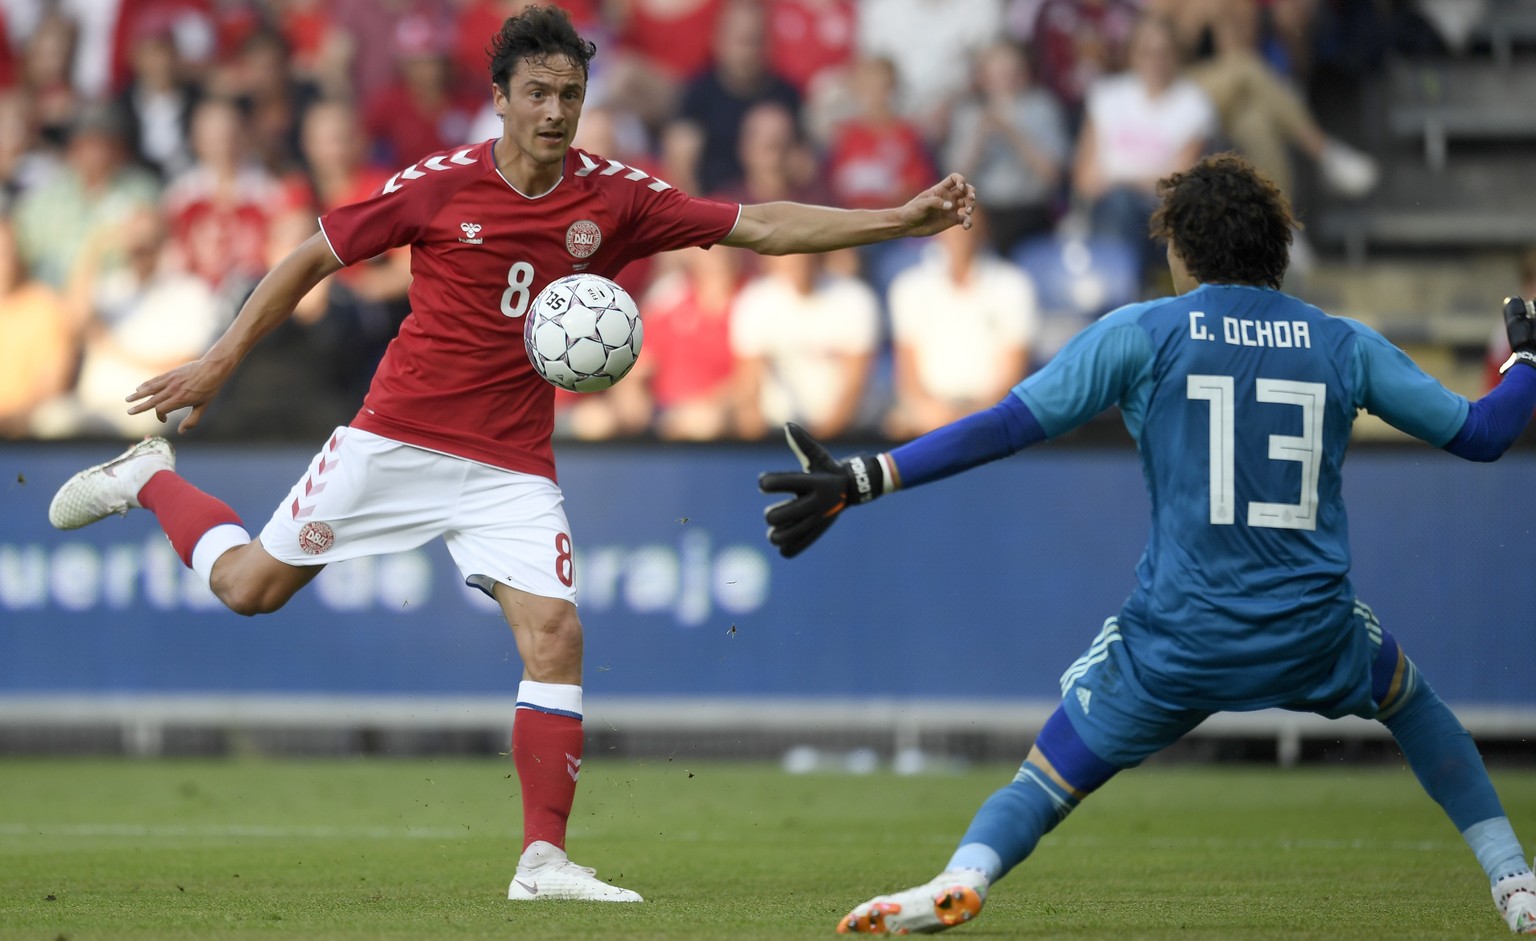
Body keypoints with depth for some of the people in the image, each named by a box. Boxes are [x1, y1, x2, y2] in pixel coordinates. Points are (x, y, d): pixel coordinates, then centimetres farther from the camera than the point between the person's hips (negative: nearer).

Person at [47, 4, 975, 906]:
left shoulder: (612, 198, -4)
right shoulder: (439, 184, -10)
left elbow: (759, 226, -3)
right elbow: (315, 258, -1)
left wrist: (901, 220, -10)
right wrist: (219, 363, 0)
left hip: (513, 461, 2)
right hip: (398, 437, -2)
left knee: (555, 634, -14)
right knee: (251, 585, 1)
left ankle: (544, 858, -7)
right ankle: (151, 481, 31)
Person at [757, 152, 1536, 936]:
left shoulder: (1140, 334, 0)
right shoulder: (1343, 345, 7)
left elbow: (1008, 425, -6)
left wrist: (861, 481, -5)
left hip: (1176, 635, -2)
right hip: (1316, 629, 2)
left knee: (1046, 781, 7)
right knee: (1413, 702, 33)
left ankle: (963, 876, -24)